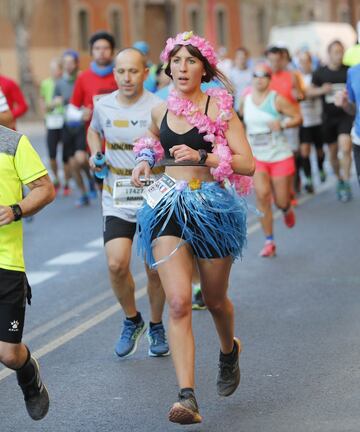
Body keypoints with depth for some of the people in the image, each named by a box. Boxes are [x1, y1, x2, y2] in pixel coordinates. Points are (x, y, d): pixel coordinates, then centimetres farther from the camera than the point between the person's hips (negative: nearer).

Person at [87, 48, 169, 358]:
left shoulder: (158, 109, -12)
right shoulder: (103, 106, 2)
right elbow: (94, 131, 24)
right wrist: (95, 154, 5)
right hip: (117, 201, 2)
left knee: (155, 270, 5)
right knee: (116, 265, -13)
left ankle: (156, 327, 30)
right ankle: (132, 321, 13)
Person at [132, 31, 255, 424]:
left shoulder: (220, 108, -6)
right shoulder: (161, 111, 5)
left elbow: (247, 164, -12)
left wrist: (201, 156, -23)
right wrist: (145, 160, 9)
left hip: (213, 207, -2)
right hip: (168, 209, 2)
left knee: (214, 300, 15)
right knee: (178, 303, -13)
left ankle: (229, 349, 50)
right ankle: (187, 397, -18)